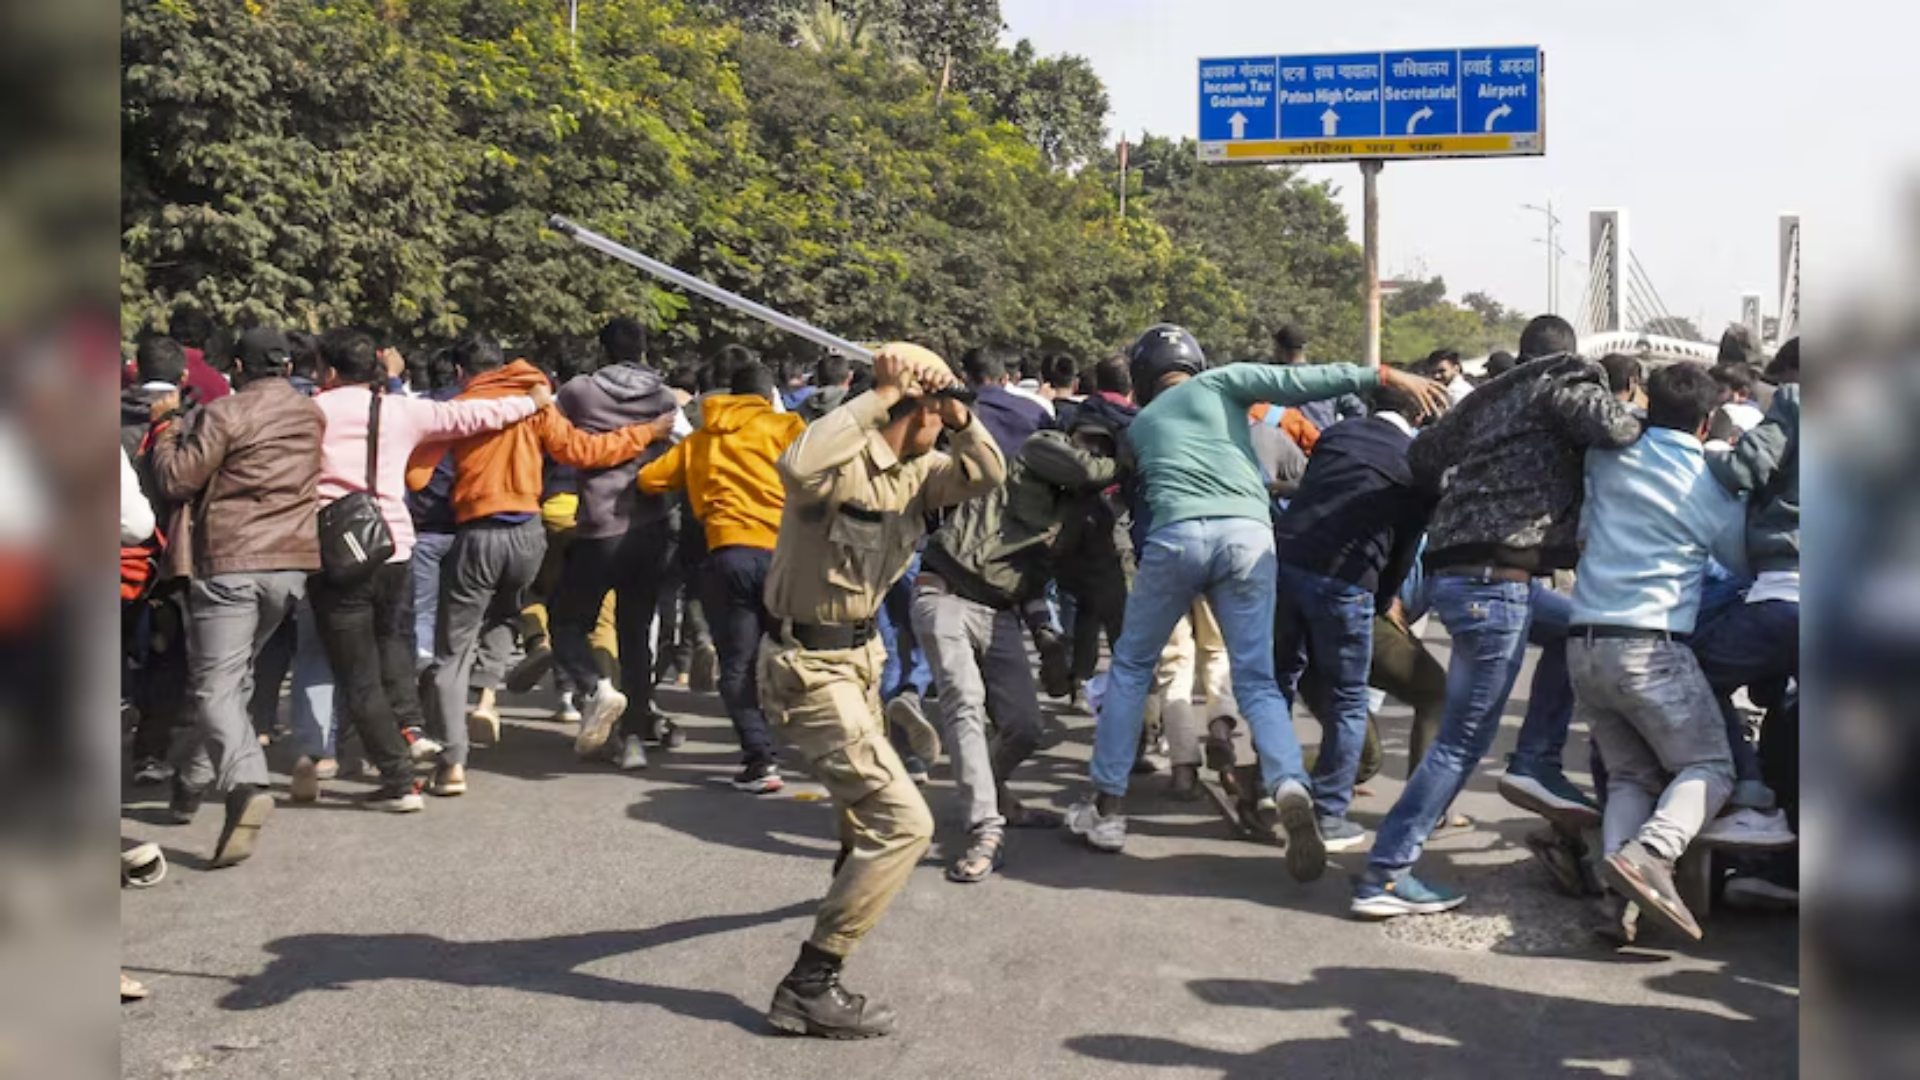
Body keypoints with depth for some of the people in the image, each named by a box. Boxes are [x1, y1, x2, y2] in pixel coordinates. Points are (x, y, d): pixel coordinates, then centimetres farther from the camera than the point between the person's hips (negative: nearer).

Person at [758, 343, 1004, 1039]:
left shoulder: (914, 471, 3)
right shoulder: (847, 461, -23)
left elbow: (987, 475, 1)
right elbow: (797, 465, -45)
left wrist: (958, 416, -14)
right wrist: (882, 396, -36)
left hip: (856, 654, 10)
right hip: (808, 666, -10)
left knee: (866, 790, 35)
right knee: (902, 820, -16)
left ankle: (852, 886, 67)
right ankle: (809, 986, -12)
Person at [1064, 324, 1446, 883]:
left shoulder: (1139, 425, 27)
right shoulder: (1221, 381, 20)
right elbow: (1300, 381, 9)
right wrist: (1389, 376, 10)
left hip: (1177, 536, 0)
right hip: (1248, 534, 0)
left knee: (1130, 667, 18)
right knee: (1257, 681, 7)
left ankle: (1107, 807, 18)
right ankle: (1291, 790, -18)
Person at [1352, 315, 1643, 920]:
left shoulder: (1489, 398, 21)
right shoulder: (1561, 386, 2)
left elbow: (1421, 459, 24)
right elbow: (1610, 427, -16)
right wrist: (1640, 426, 6)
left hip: (1454, 569, 8)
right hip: (1493, 579, -8)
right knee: (1464, 738, -4)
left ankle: (1536, 764, 17)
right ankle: (1384, 876, -3)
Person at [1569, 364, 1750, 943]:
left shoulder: (1612, 452, 6)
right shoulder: (1713, 489, 0)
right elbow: (1746, 563, 16)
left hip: (1584, 643, 4)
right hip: (1651, 648, -4)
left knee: (1630, 775, 13)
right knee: (1710, 766, 8)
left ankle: (1622, 898, -6)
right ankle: (1650, 853, -18)